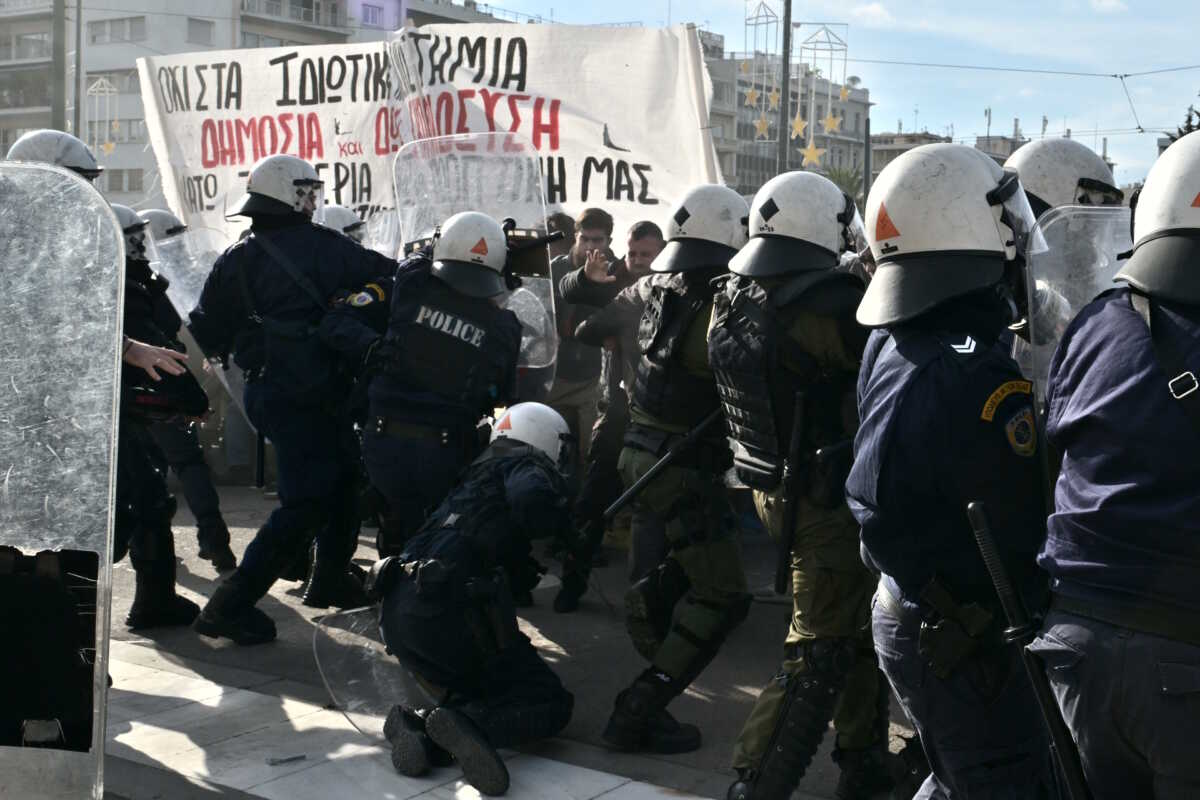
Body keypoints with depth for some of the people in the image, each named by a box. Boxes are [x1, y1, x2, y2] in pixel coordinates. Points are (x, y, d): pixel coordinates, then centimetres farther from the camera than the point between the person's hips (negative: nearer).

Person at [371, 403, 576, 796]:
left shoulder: (477, 474, 32)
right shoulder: (527, 465, 8)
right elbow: (530, 498, -16)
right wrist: (564, 525, 3)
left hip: (397, 613, 8)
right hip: (446, 609, -8)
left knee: (476, 694, 22)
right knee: (551, 702, 0)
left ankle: (417, 722, -7)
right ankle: (466, 724, -26)